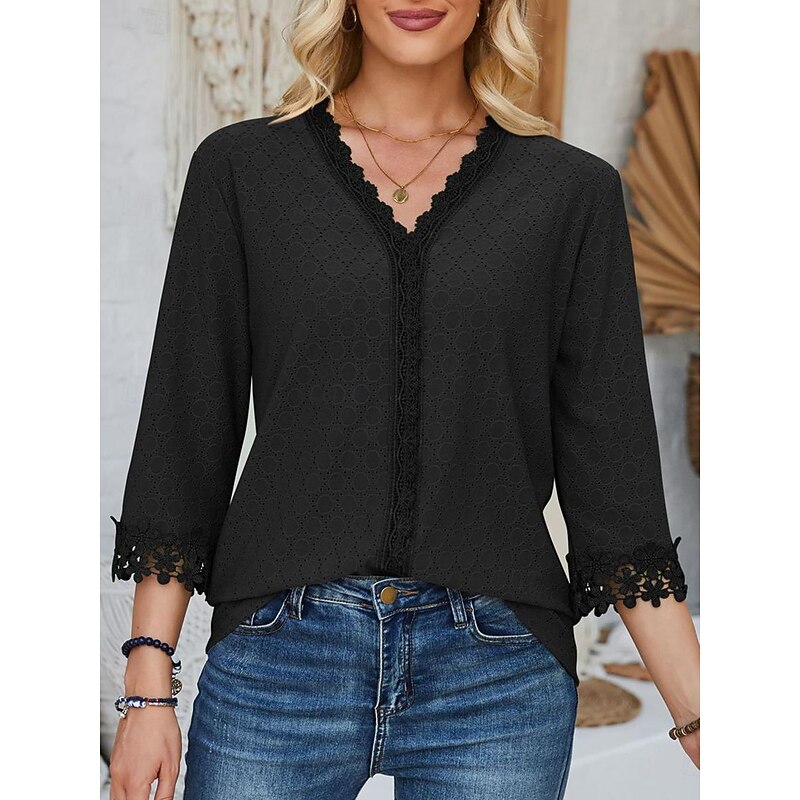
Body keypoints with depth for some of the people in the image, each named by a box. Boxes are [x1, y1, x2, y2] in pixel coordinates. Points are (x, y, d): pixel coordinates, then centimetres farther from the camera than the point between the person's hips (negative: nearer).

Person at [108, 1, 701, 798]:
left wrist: (697, 718, -3)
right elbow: (182, 432, 3)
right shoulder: (241, 168, 3)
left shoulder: (572, 191, 3)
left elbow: (612, 467, 2)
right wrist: (147, 691, -1)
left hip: (495, 671, 0)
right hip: (279, 658, 0)